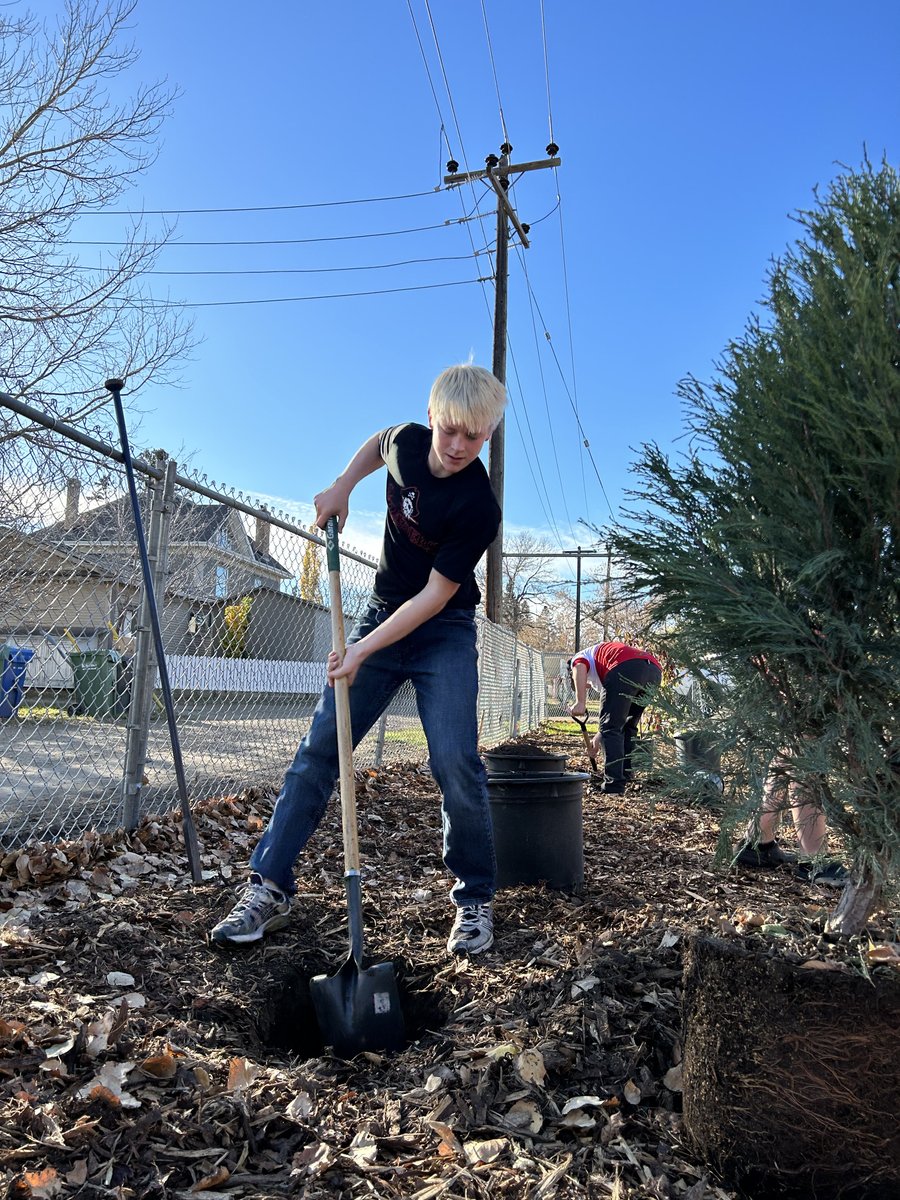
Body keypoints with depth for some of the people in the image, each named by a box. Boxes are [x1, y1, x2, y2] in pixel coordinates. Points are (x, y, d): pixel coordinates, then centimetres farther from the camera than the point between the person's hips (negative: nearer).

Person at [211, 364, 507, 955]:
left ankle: (476, 899, 7)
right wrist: (343, 485, 3)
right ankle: (270, 887, 6)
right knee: (319, 749, -1)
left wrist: (364, 649, -24)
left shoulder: (478, 507, -23)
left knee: (456, 765, -15)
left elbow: (435, 595, -20)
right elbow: (379, 441, 19)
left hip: (444, 633, -4)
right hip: (381, 617, 5)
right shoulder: (408, 442, -7)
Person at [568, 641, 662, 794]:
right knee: (628, 727, 23)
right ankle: (625, 779, 26)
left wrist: (580, 702, -11)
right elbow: (618, 715, 47)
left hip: (626, 668, -8)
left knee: (610, 728, 1)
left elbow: (580, 669, -2)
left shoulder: (579, 658, 27)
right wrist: (599, 735, 55)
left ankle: (614, 786, -4)